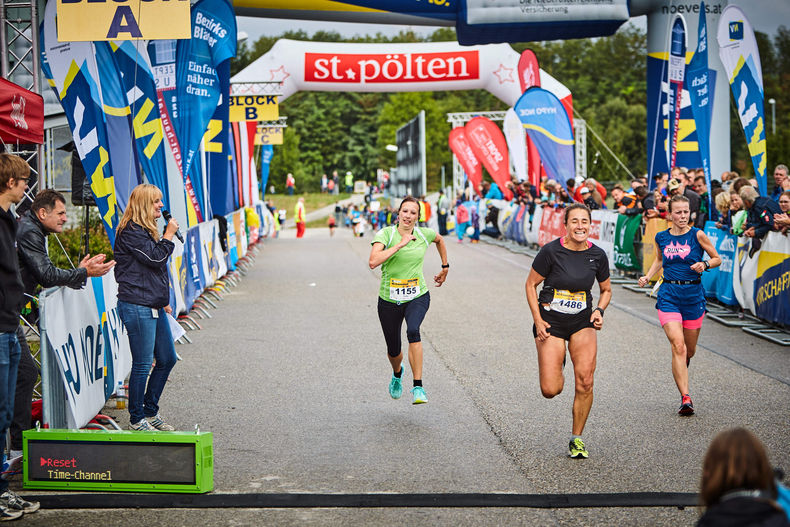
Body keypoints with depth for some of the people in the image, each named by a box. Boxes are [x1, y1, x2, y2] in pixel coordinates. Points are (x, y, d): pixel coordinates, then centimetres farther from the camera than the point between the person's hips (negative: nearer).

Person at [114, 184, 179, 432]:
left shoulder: (146, 230, 19)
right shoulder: (130, 232, -13)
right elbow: (156, 258, -19)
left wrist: (163, 299, 22)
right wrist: (169, 235, -7)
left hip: (154, 307, 10)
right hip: (137, 307, -10)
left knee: (167, 359, 13)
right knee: (143, 364, -4)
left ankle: (151, 411, 24)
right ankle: (137, 418, 7)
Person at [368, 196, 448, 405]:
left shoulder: (424, 234, -2)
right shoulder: (385, 234, -12)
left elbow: (439, 239, 23)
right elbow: (373, 262, -29)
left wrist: (445, 267, 25)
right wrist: (400, 244, -29)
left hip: (418, 297, 0)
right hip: (389, 300, 0)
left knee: (413, 331, -31)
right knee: (394, 351, 12)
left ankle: (418, 387, -30)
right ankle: (397, 373, 51)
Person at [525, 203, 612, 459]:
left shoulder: (597, 255, -2)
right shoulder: (551, 251, -13)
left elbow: (606, 289, 13)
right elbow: (531, 285, -3)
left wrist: (599, 311, -6)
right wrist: (538, 320, -10)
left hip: (582, 322, 2)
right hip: (550, 322, -2)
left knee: (585, 382, -13)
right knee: (550, 391, -9)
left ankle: (576, 438, 5)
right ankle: (555, 368, 29)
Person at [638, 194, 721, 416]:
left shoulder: (697, 235, -4)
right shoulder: (661, 237, 4)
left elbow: (717, 259, 5)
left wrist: (705, 264, -15)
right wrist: (647, 276, 8)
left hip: (694, 295, 0)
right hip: (669, 295, 0)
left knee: (689, 351, 12)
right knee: (678, 346, -16)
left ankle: (681, 369, 50)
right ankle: (685, 398, -17)